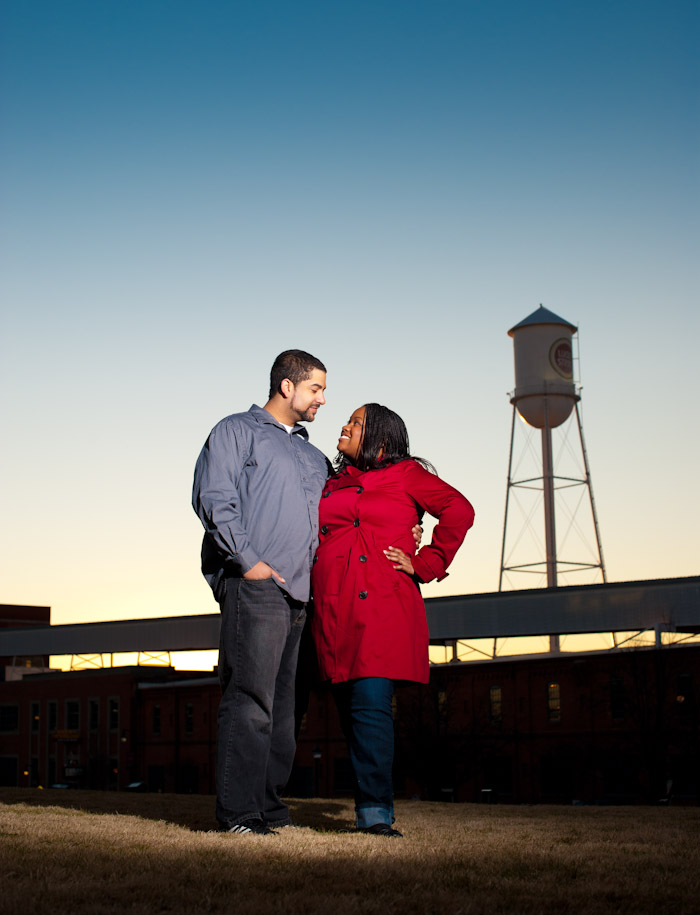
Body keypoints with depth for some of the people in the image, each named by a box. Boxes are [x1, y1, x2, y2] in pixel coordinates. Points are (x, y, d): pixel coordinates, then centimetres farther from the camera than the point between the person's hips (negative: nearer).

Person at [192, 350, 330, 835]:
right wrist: (248, 559, -13)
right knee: (251, 698, -12)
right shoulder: (237, 431, 8)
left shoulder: (313, 457, 29)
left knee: (282, 702, 6)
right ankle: (239, 811, -11)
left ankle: (269, 804, 11)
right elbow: (213, 498, -4)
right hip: (254, 585, -7)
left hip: (299, 590, 7)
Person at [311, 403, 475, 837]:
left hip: (382, 608, -5)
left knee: (371, 703, -16)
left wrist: (424, 565, -3)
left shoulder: (406, 474, 7)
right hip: (334, 612, 6)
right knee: (350, 707, 3)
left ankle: (375, 812, -17)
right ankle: (371, 811, 10)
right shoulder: (333, 484, 23)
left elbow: (459, 510, 0)